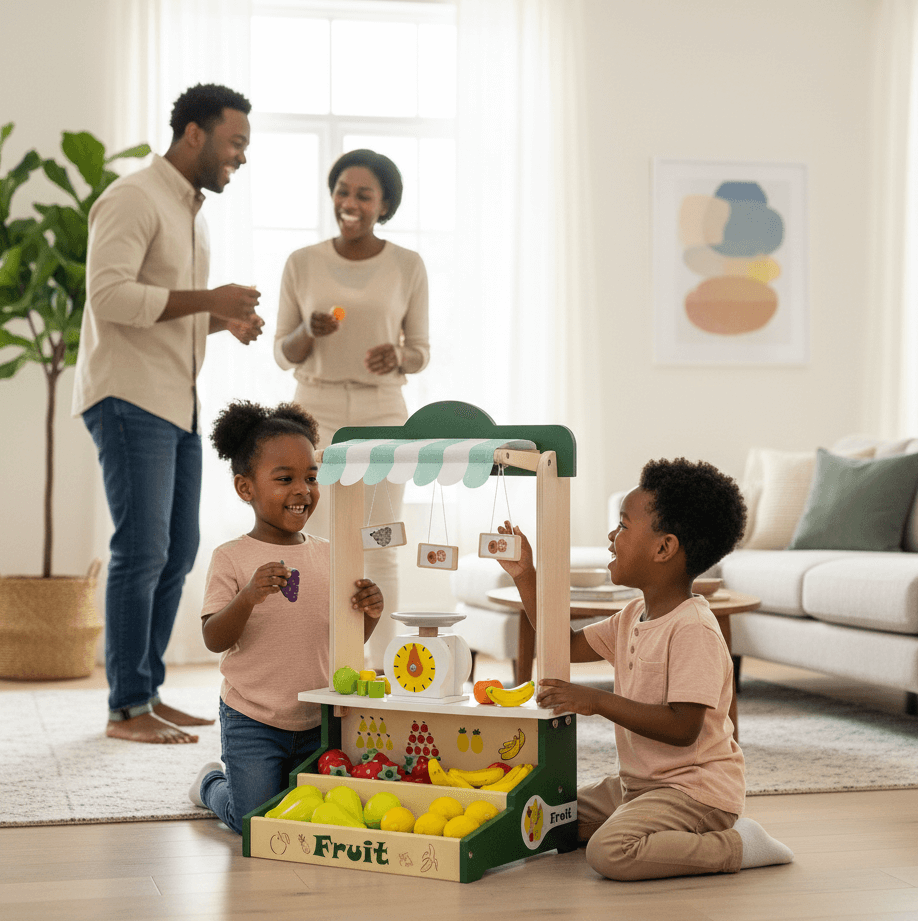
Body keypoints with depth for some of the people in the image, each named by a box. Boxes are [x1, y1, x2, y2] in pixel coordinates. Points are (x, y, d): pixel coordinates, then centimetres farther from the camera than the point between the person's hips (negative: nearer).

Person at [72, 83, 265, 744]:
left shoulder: (193, 210, 19)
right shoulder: (134, 199, -10)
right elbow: (109, 294, -23)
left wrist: (225, 319, 8)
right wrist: (210, 299, -21)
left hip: (178, 405, 9)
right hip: (130, 399, -9)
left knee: (178, 552, 9)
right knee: (142, 551, -10)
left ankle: (149, 694, 18)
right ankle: (127, 709, -3)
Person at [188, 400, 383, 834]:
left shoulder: (326, 555, 3)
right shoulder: (232, 558, -10)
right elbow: (214, 640, -16)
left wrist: (370, 614, -13)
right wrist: (247, 597, -32)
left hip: (316, 721, 4)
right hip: (251, 721, -4)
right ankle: (211, 782, 26)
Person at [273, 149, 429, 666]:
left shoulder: (408, 267, 1)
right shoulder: (302, 264, 1)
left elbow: (420, 354, 4)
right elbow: (284, 355, 3)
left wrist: (397, 356, -18)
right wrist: (310, 332, -18)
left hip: (383, 415, 0)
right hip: (316, 414, 0)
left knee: (379, 552, 2)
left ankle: (382, 671, 11)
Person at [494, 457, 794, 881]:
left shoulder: (693, 628, -21)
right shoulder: (633, 617, 9)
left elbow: (683, 728, -27)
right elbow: (569, 645, 19)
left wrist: (596, 701, -24)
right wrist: (525, 577, 13)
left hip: (696, 787, -10)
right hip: (640, 782, 10)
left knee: (610, 852, -30)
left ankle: (736, 845, -12)